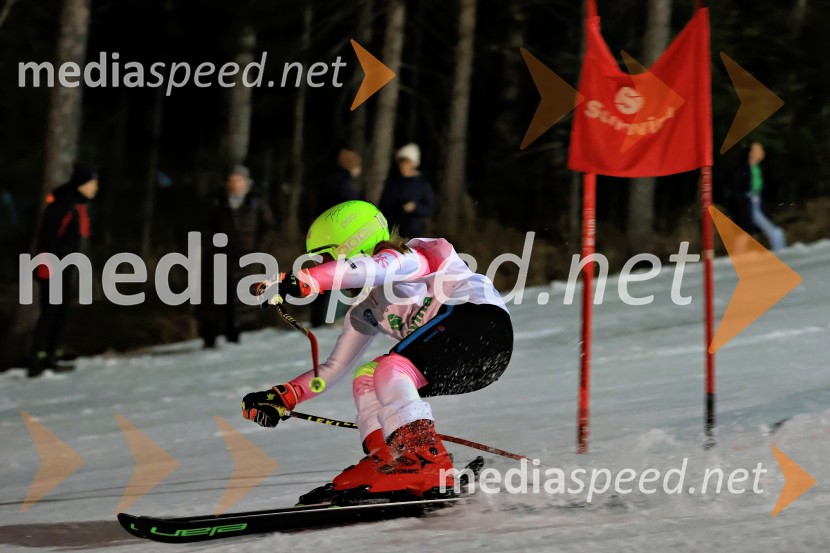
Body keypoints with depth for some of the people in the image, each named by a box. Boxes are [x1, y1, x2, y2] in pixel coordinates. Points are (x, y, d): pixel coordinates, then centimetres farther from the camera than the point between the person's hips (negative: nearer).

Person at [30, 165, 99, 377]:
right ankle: (37, 361, -10)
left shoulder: (79, 207, 15)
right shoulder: (63, 204, -16)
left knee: (61, 313, 9)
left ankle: (50, 359, 13)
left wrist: (73, 267, 19)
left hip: (66, 270, 10)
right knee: (49, 313, -11)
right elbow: (48, 235, -20)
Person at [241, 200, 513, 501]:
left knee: (390, 370, -22)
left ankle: (425, 460, -35)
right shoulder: (365, 312, 20)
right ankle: (382, 462, -7)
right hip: (467, 366, 9)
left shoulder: (409, 256, -5)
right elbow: (333, 368, 24)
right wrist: (283, 398, 12)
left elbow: (370, 269, -29)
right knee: (366, 378, 8)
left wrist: (301, 281, -38)